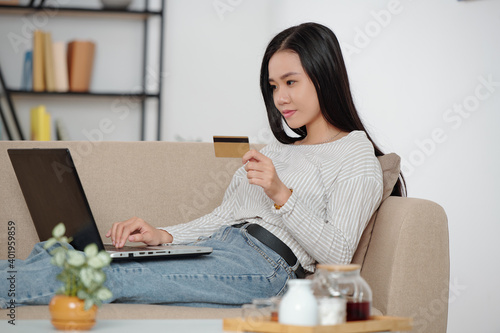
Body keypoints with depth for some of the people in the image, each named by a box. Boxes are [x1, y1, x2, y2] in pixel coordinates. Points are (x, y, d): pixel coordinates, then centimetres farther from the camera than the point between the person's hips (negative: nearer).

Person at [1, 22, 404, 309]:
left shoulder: (356, 156, 4)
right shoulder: (277, 151, 29)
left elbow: (337, 253, -9)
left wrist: (281, 194, -19)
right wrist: (162, 235, 4)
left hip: (264, 267, -8)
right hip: (216, 246, 8)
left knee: (113, 275, -27)